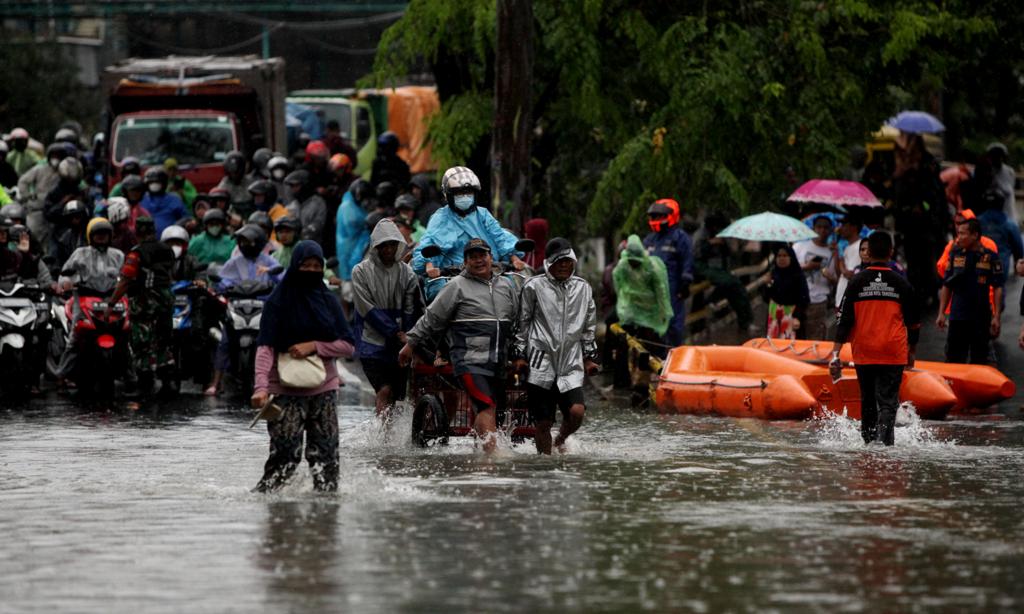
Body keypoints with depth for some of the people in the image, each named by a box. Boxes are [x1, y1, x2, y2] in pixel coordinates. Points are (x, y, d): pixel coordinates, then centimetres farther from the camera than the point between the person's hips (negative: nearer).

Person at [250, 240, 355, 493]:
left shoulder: (328, 301, 9)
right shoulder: (278, 302, -1)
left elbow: (347, 346, 7)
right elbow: (265, 348, -9)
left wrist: (314, 346, -9)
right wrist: (261, 386, -23)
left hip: (323, 389, 4)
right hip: (287, 391, -3)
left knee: (325, 452, 1)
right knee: (286, 453, -13)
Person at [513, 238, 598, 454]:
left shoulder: (583, 288, 13)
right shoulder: (534, 286, 3)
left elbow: (589, 326, 20)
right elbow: (522, 322, 7)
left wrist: (590, 357, 16)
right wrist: (520, 355, 3)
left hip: (571, 363, 2)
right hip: (541, 362, -2)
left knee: (577, 412, -17)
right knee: (543, 421, -3)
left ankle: (561, 441, 13)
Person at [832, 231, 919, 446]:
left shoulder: (857, 282, -1)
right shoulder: (901, 283, 1)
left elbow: (844, 320, -4)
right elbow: (913, 322, 8)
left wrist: (836, 353, -4)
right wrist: (911, 352, 22)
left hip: (863, 352, 1)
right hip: (894, 353, -1)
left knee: (868, 401, 17)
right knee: (888, 402, -5)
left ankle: (869, 440, 26)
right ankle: (885, 441, -24)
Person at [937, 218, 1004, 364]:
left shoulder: (990, 257, -4)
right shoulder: (955, 254, 5)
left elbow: (997, 288, -3)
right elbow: (947, 286, 10)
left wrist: (996, 317, -9)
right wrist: (941, 313, 4)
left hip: (981, 318, -2)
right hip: (957, 318, 2)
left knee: (979, 362, 6)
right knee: (953, 359, 4)